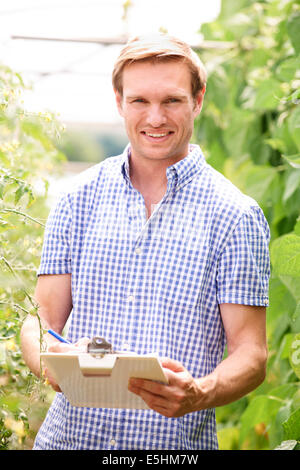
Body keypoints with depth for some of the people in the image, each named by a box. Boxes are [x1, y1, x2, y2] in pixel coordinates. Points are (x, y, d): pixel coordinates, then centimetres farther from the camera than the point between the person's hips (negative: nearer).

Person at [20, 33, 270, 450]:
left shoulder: (236, 216, -2)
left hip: (176, 442, -3)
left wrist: (199, 394, -23)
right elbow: (39, 322, 6)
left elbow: (251, 354, -3)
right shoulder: (79, 200, 6)